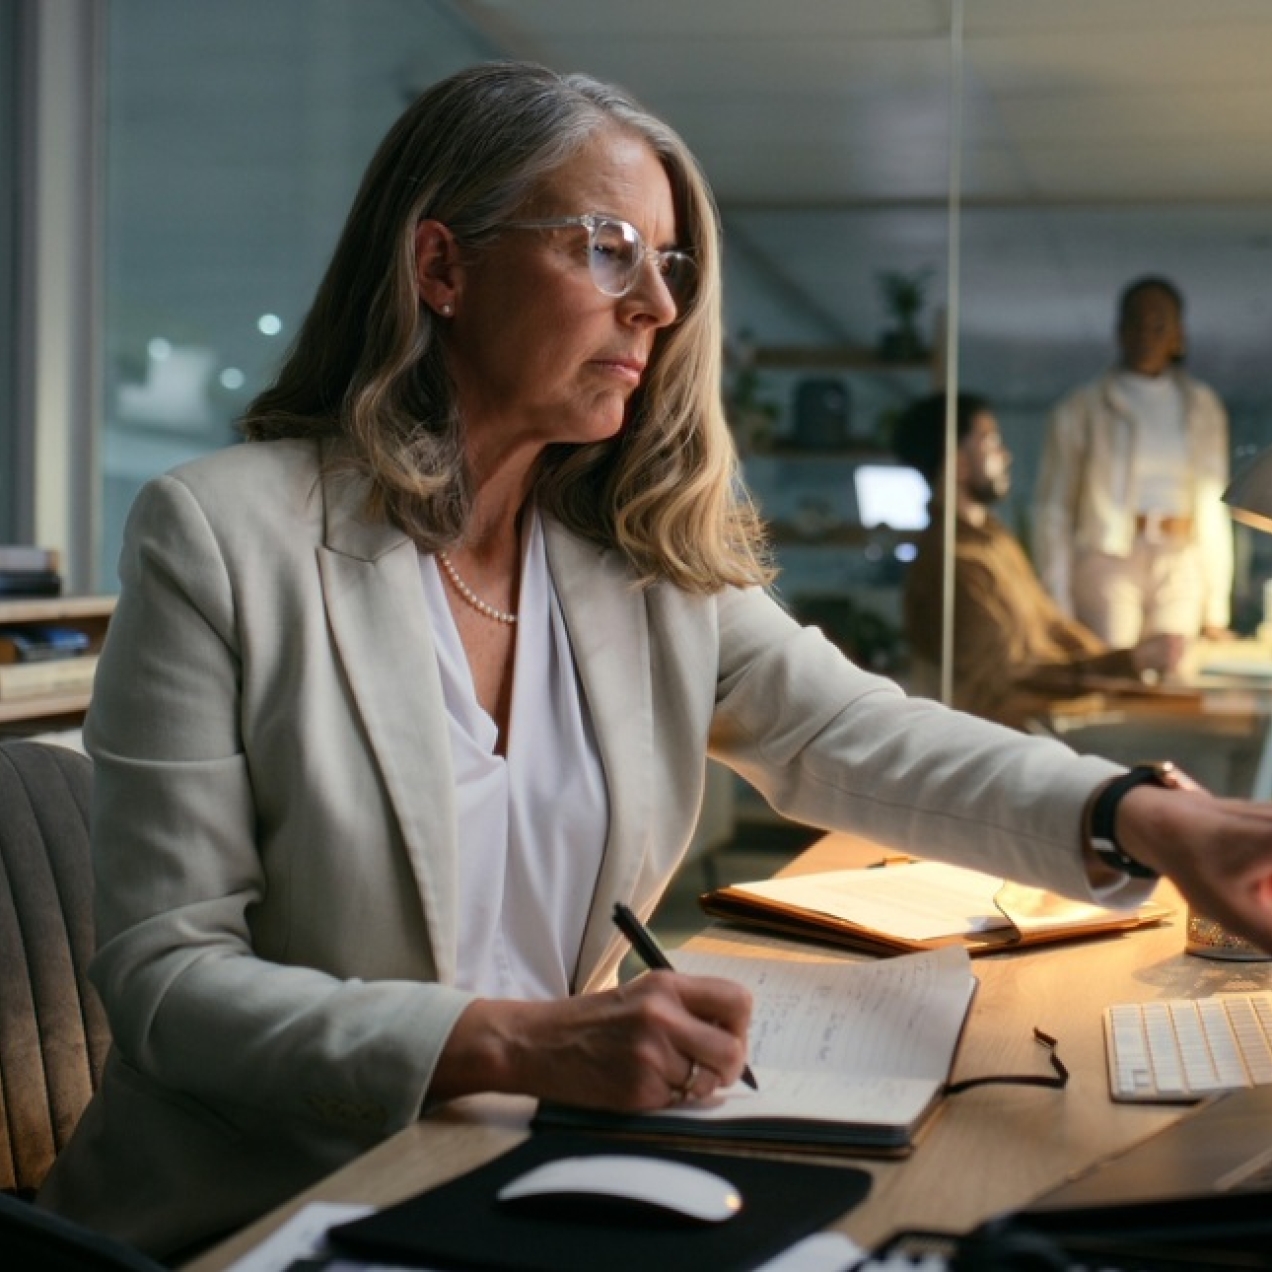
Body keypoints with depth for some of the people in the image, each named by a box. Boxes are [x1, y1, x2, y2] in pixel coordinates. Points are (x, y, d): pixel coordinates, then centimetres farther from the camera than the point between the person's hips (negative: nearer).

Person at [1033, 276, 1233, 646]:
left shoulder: (1202, 406, 10)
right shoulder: (1081, 409, 0)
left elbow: (1213, 505, 11)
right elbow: (1052, 511, 0)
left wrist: (1217, 608, 7)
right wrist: (1058, 612, -6)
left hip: (1180, 572, 3)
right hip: (1107, 562, -3)